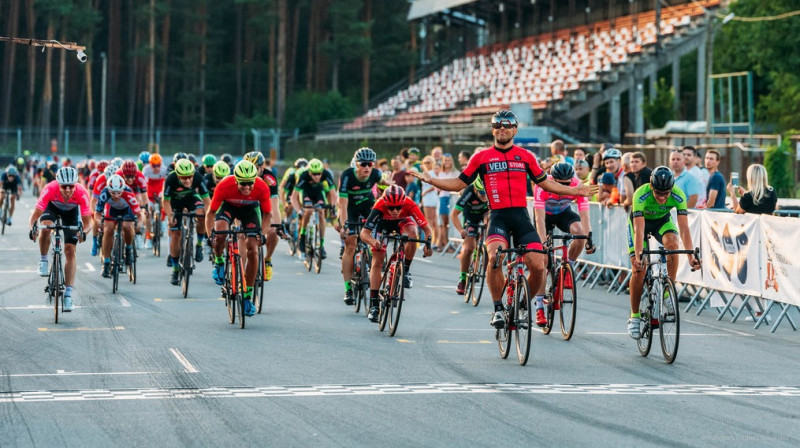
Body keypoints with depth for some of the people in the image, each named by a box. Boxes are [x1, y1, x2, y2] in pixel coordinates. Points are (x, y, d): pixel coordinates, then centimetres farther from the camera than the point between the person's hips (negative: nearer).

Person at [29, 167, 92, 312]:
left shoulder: (82, 193, -38)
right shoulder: (50, 190, -40)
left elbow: (86, 219, -30)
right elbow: (36, 214, -34)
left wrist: (83, 230, -51)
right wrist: (33, 227, -54)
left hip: (71, 211, 0)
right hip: (52, 207, 0)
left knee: (70, 251, -8)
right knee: (45, 228, -34)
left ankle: (68, 293, -5)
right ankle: (43, 261, -6)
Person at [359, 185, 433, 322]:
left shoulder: (410, 206, -37)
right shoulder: (379, 207, -39)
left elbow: (427, 228, -34)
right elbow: (364, 233, -42)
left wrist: (428, 244, -53)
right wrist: (374, 242, -63)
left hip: (403, 221, 0)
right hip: (383, 223, 0)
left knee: (412, 233, -35)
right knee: (377, 263, -11)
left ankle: (406, 271, -14)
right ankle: (374, 305, -8)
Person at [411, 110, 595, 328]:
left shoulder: (525, 156, 12)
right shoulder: (482, 157, 8)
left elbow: (545, 183, 22)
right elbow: (459, 183, 12)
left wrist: (575, 191, 20)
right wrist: (431, 180, 0)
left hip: (521, 216, 2)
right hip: (498, 216, -2)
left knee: (538, 266, -10)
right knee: (494, 257, -29)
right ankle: (498, 308, -11)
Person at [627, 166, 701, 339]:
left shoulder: (678, 195, -31)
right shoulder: (641, 195, -37)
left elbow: (684, 228, -34)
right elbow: (639, 230, -42)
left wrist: (691, 256, -44)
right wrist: (638, 257, -53)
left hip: (663, 220, 2)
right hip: (640, 221, -1)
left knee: (672, 243, -32)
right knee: (639, 269, -13)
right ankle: (634, 316, 3)